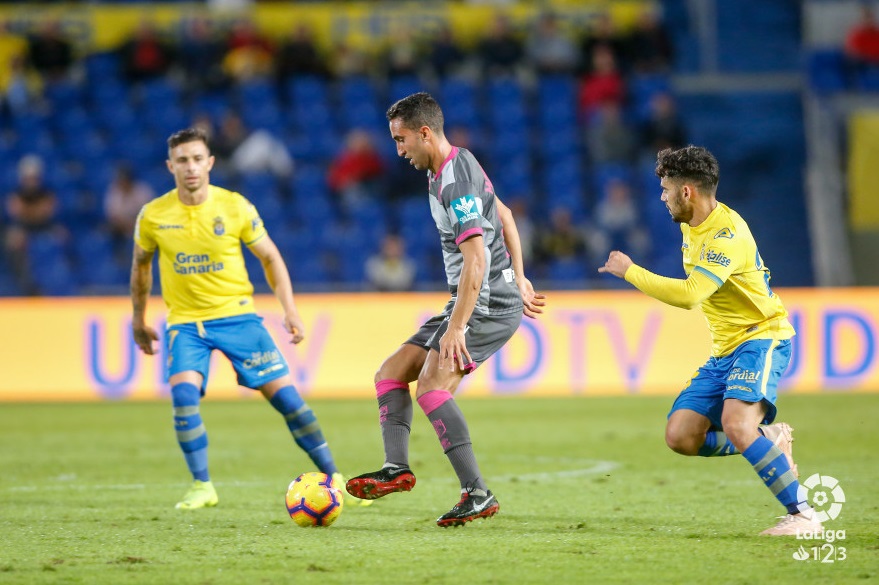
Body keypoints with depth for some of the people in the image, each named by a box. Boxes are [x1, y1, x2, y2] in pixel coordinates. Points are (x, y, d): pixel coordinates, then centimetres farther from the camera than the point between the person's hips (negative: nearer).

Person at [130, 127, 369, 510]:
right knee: (183, 393, -24)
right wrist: (138, 319, 20)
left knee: (284, 393, -6)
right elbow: (141, 266, 14)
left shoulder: (235, 206, -6)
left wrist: (290, 310, -5)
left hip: (237, 314, 0)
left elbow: (270, 257, 5)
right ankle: (202, 486, -9)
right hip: (185, 321, 0)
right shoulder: (153, 216, -4)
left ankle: (332, 477, 7)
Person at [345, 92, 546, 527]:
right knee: (391, 373, 7)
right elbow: (503, 216, 25)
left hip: (488, 304, -11)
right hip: (474, 302, 11)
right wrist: (518, 279, 26)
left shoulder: (455, 184, -20)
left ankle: (477, 494, -24)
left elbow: (475, 260, -27)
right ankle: (397, 468, -6)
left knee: (432, 385, -23)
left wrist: (456, 328, -30)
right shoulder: (457, 164, 12)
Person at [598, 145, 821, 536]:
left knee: (735, 422, -32)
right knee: (680, 437, -4)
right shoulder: (690, 226, 9)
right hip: (723, 350, 9)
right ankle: (768, 440, 13)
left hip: (762, 338, -9)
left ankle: (802, 514, -25)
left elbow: (689, 295, -32)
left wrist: (629, 271, -24)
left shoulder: (728, 235, -22)